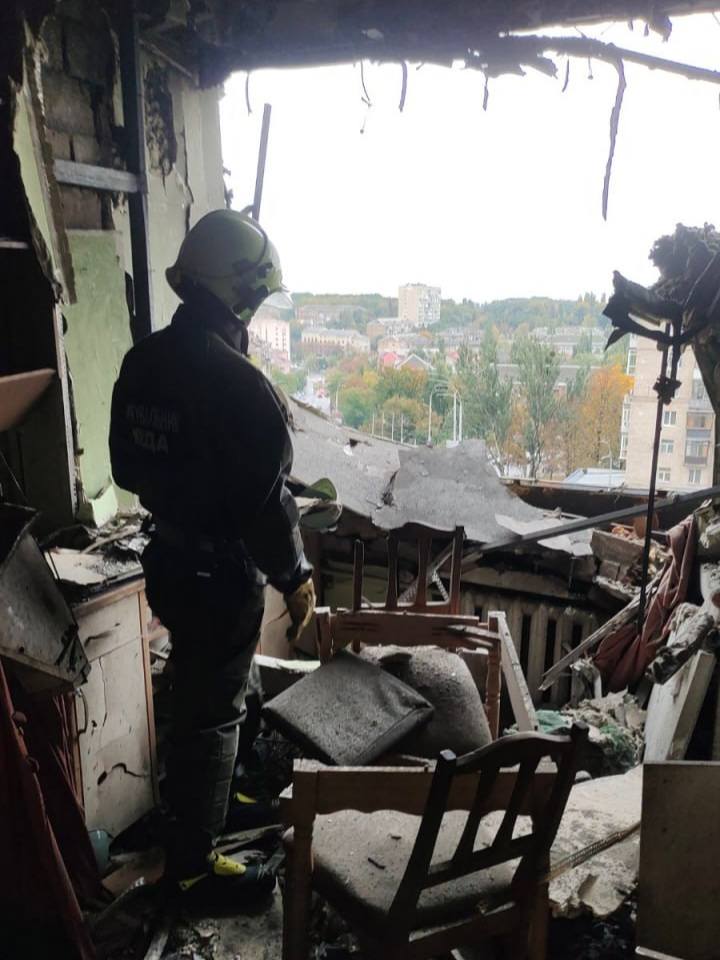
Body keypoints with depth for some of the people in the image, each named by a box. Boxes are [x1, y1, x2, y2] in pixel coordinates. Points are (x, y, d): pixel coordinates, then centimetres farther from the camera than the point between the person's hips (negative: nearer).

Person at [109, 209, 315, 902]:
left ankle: (206, 800, 49)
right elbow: (266, 502, -23)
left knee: (194, 694, 26)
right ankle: (191, 863, 26)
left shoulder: (140, 362, 0)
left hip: (168, 560, 8)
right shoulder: (237, 384, -27)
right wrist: (295, 578, -9)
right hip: (221, 575, -8)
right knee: (212, 713, 8)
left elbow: (126, 468, 9)